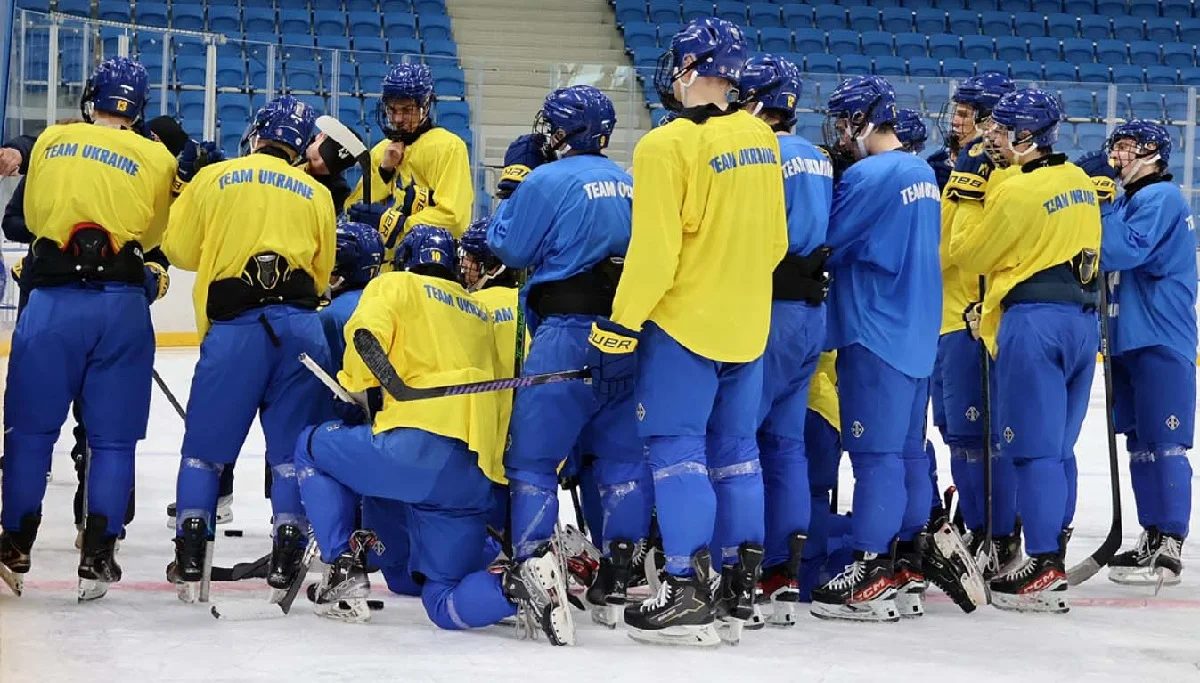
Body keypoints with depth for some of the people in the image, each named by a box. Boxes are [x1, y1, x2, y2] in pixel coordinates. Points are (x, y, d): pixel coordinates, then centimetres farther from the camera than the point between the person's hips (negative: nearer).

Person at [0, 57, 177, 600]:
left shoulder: (51, 141, 11)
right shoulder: (157, 158, 8)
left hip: (52, 298, 0)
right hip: (122, 304, 0)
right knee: (112, 439, 8)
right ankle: (96, 559, 4)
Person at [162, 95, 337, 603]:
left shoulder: (213, 179, 10)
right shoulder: (316, 194, 15)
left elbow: (179, 250, 17)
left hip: (233, 327, -1)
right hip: (301, 326, 2)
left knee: (206, 447, 9)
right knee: (293, 450, 9)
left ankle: (189, 563, 4)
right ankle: (286, 562, 5)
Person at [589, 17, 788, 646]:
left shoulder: (667, 146, -17)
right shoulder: (762, 140, 4)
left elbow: (653, 252, -19)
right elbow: (775, 239, 12)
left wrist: (620, 325, -11)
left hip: (683, 320, -7)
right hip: (748, 323, 7)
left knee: (677, 448, -2)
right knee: (736, 448, 13)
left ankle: (688, 594, -6)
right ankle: (740, 585, 16)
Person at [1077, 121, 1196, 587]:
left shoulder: (1160, 197, -11)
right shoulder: (1129, 198, 20)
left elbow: (1123, 251, -22)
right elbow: (1111, 257, 17)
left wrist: (1102, 203, -14)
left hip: (1160, 341, -10)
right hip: (1130, 339, 10)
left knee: (1162, 444, -10)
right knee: (1140, 444, 12)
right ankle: (1152, 539, 17)